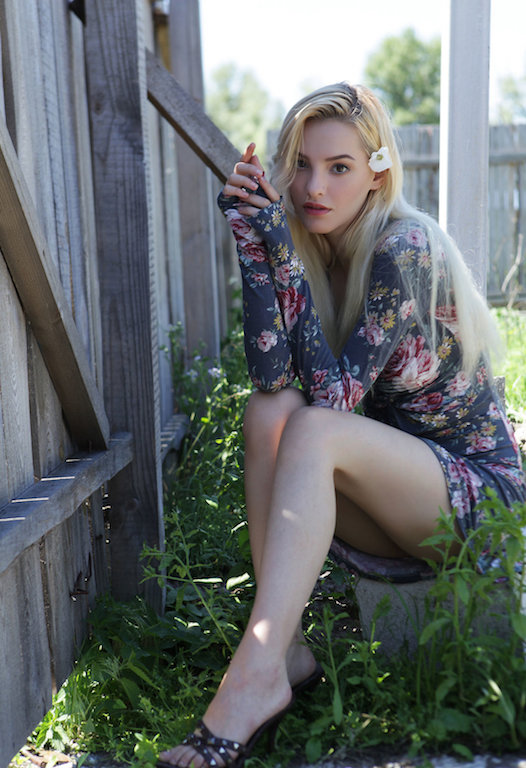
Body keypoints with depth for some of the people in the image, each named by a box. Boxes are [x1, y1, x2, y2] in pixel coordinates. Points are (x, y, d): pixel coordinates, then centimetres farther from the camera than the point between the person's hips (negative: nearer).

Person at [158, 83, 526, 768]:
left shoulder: (406, 248, -18)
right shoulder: (309, 247, 1)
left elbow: (335, 394, -25)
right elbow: (270, 375, -14)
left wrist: (288, 262, -26)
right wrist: (254, 249, -20)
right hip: (395, 495, 6)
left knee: (312, 430, -30)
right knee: (267, 411, -19)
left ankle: (253, 681, -32)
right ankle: (288, 652, -19)